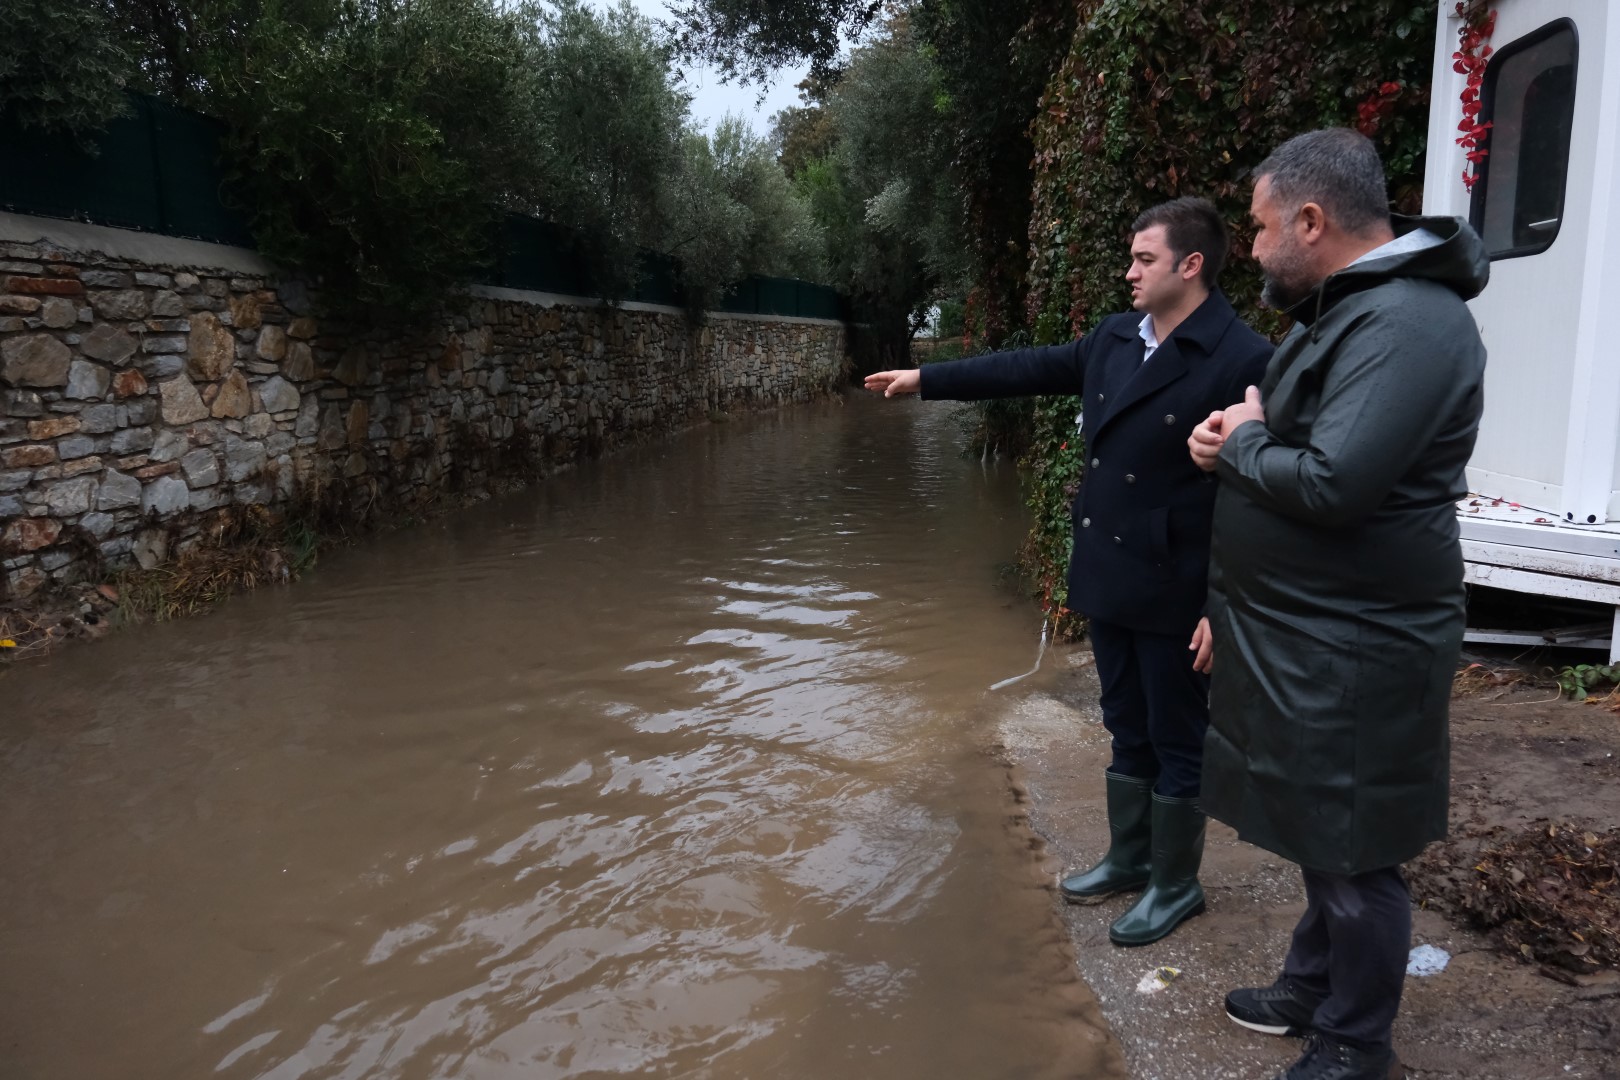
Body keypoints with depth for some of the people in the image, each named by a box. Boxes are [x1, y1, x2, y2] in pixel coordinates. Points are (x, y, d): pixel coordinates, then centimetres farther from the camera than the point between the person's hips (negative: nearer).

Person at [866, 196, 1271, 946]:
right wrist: (926, 379, 18)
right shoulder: (1114, 338, 7)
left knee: (1177, 742, 9)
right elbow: (1027, 369, 16)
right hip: (1108, 579, 7)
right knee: (1127, 732, 20)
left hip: (1174, 593, -7)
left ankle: (1175, 885, 28)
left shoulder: (1243, 360, -16)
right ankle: (1128, 858, 37)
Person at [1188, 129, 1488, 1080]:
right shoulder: (1341, 308, 13)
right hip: (1303, 636, 10)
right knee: (1318, 833, 22)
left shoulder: (1406, 322, -20)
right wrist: (1239, 441, -1)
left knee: (1354, 857, 5)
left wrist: (1238, 444, -11)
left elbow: (1332, 483, -29)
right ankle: (1312, 990, 39)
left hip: (1354, 653, -10)